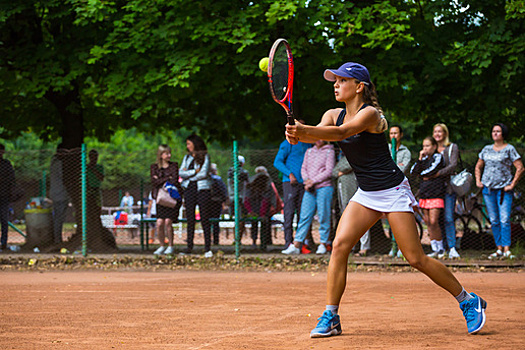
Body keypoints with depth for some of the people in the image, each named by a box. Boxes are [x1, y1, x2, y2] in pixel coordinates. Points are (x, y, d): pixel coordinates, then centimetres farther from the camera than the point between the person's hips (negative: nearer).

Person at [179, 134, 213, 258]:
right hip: (189, 189, 4)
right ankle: (189, 246, 7)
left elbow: (204, 173, -11)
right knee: (190, 219, 3)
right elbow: (181, 173, 3)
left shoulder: (205, 156, 0)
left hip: (202, 188, -4)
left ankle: (207, 248, -2)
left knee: (205, 219, -4)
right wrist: (195, 171, -10)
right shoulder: (187, 157, 15)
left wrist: (188, 175, -4)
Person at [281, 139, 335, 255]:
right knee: (304, 216, -2)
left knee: (323, 216, -4)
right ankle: (296, 245, -6)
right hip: (310, 189, 4)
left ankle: (323, 244, 2)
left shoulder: (329, 152, 3)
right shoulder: (309, 152, 18)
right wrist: (306, 180, -5)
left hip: (324, 188, -4)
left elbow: (328, 172, -5)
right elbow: (303, 168, 15)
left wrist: (313, 181, -11)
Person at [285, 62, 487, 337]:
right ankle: (330, 319, -6)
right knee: (340, 245, -11)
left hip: (393, 190, -7)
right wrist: (298, 134, -37)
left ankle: (469, 302, 8)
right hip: (366, 194, 7)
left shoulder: (370, 114, -17)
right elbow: (317, 134, -14)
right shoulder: (333, 115, 5)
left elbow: (341, 133, -34)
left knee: (416, 258, -8)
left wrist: (304, 130, -48)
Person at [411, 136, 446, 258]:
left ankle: (441, 248, -2)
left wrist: (422, 174, 5)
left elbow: (432, 171, -14)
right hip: (424, 194, 7)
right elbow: (413, 171, 8)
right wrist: (420, 159, -2)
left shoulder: (438, 157, -2)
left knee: (433, 222, -14)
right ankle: (434, 249, 9)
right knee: (428, 223, 4)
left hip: (436, 194, -7)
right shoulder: (425, 159, 17)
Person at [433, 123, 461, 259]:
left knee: (448, 218, -13)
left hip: (448, 186, -4)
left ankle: (452, 248, -15)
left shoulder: (452, 148, 5)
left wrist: (436, 174, -18)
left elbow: (453, 166, -9)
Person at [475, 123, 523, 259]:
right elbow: (478, 167, 25)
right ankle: (499, 249, 9)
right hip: (488, 188, 5)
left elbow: (520, 168, -4)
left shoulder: (509, 149, -1)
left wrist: (512, 185, -9)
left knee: (505, 220, -13)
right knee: (494, 221, 4)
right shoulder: (487, 149, 13)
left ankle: (507, 249, -14)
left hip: (504, 189, -5)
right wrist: (478, 181, 10)